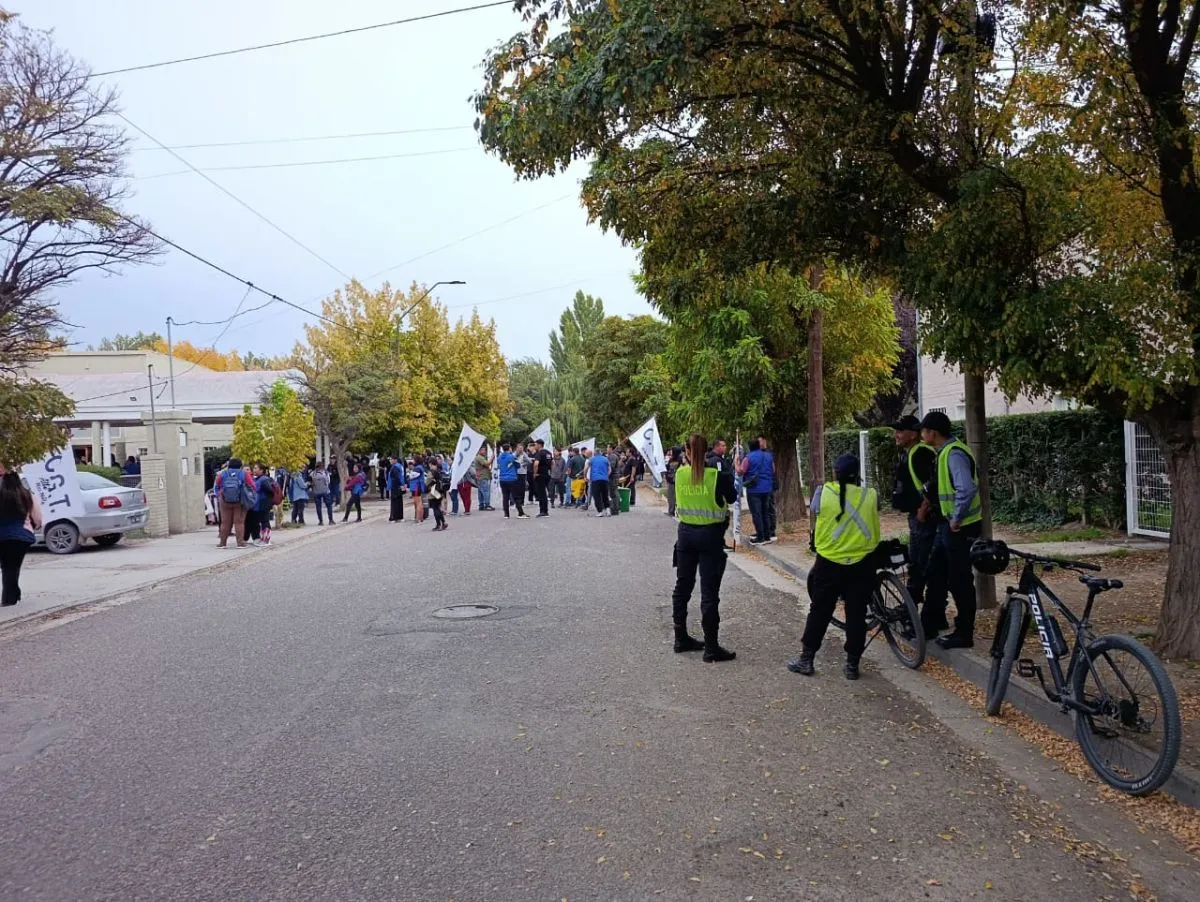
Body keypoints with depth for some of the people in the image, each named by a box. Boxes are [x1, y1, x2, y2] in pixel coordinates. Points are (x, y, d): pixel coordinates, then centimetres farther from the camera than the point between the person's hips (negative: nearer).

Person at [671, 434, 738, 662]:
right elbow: (731, 498, 4)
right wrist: (729, 477, 17)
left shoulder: (680, 474, -5)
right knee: (709, 593, -1)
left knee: (682, 587, 16)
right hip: (710, 535, -4)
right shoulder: (717, 476, -14)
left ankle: (681, 638, 26)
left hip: (686, 534, 4)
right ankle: (711, 648, 2)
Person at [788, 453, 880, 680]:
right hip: (862, 564, 1)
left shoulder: (823, 492, -6)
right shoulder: (871, 495, -2)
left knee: (819, 611, 10)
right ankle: (852, 665, 13)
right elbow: (872, 522, 11)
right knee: (856, 614, 8)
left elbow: (815, 521, 5)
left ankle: (806, 660, 15)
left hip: (829, 563, 0)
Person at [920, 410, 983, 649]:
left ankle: (964, 633, 10)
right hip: (948, 525, 10)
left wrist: (957, 519, -24)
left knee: (959, 581, 0)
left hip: (960, 527, -10)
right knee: (935, 574, 17)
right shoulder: (946, 452, 10)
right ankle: (931, 622, 28)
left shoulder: (954, 454, -21)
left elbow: (967, 489, -33)